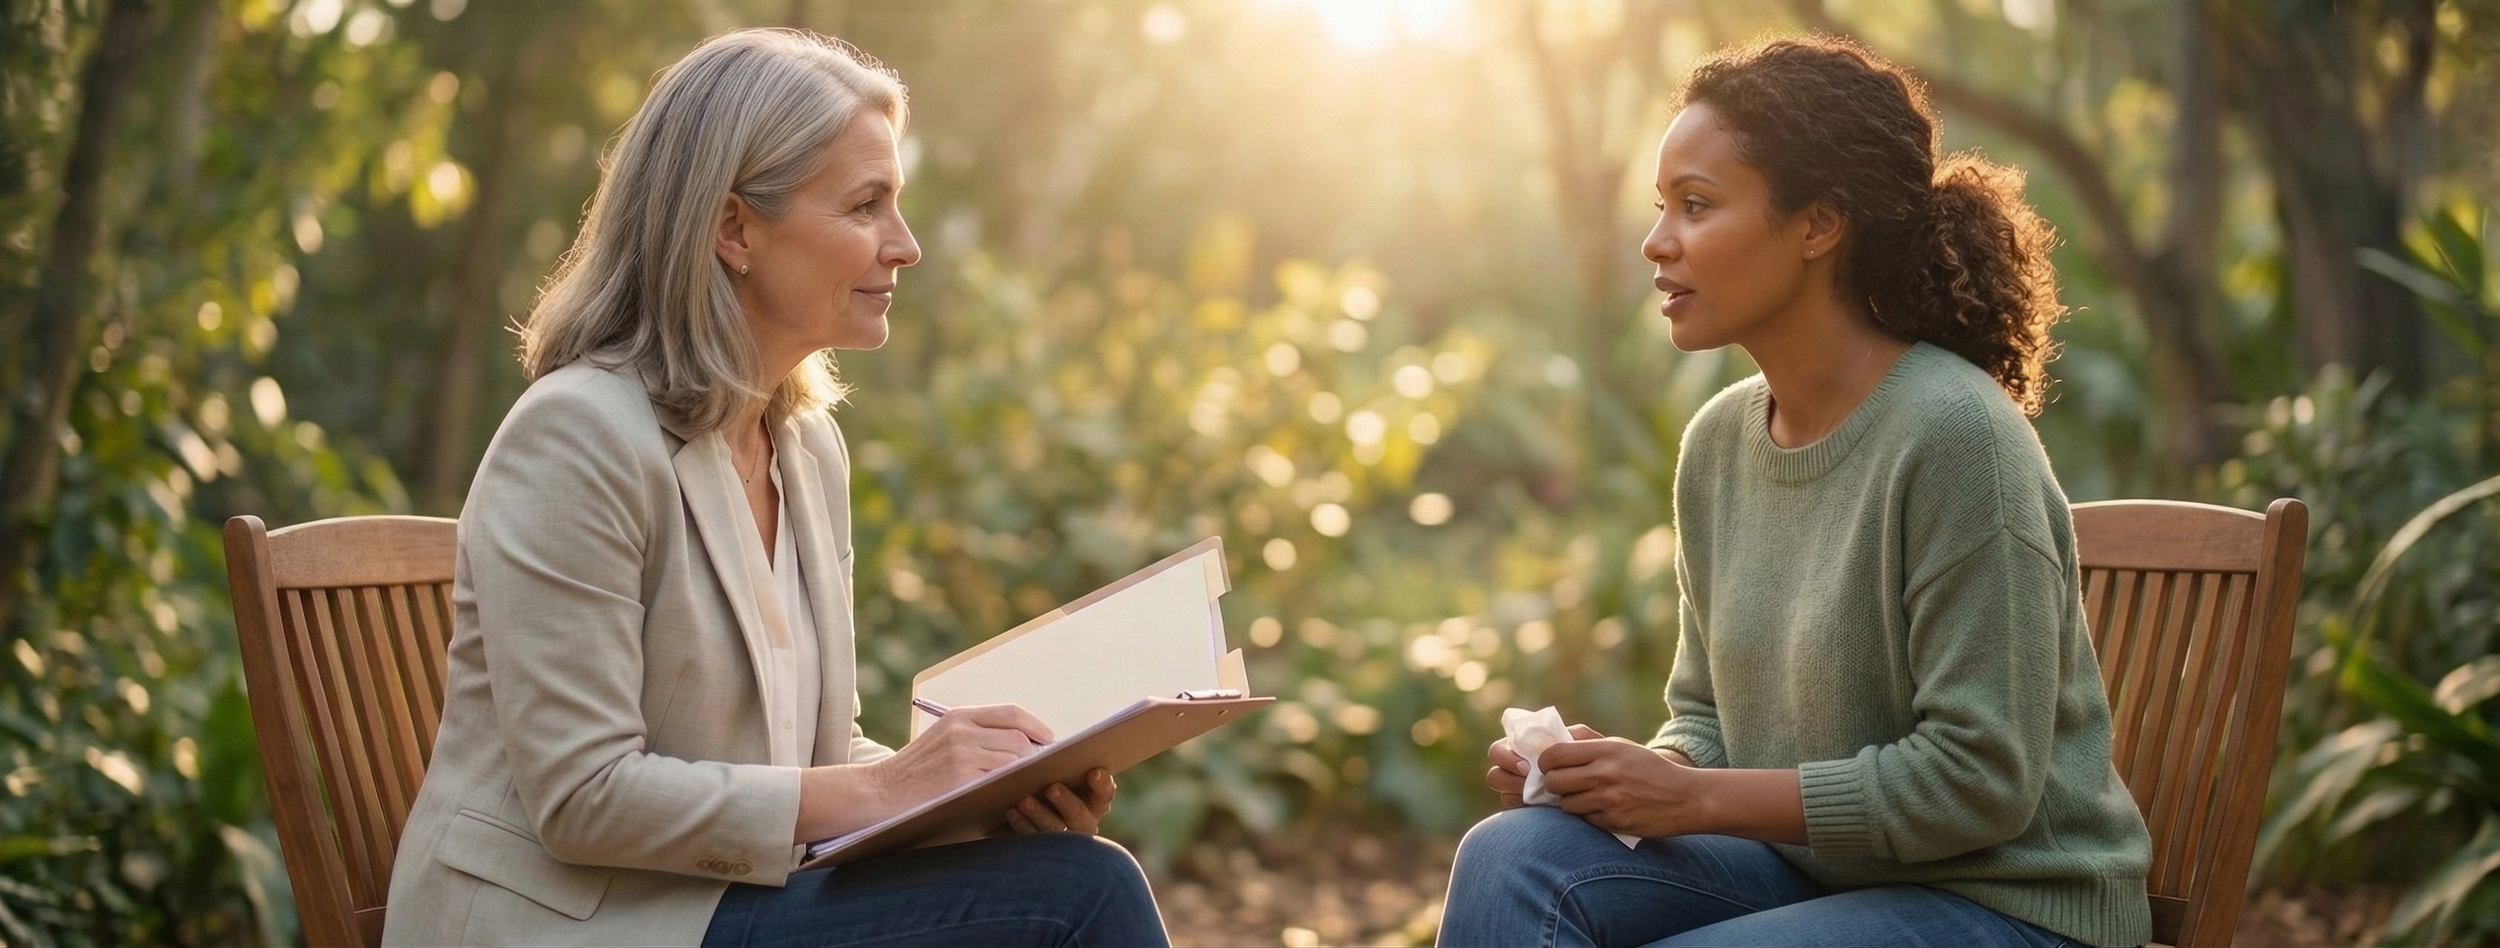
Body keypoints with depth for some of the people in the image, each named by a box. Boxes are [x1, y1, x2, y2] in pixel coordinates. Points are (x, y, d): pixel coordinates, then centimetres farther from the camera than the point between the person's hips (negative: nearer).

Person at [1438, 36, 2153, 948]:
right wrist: (1642, 774, -9)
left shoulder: (1952, 433, -18)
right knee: (1513, 857, -18)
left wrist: (1696, 798, -18)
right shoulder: (1720, 438, 5)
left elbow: (1979, 780, -19)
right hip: (1811, 865, 7)